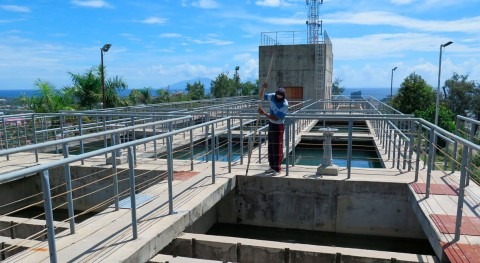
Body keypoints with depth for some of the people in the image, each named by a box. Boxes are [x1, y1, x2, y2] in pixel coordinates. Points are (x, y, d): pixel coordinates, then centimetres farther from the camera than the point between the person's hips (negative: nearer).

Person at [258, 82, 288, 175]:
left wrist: (264, 113, -30)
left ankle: (277, 169, 1)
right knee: (271, 146, 10)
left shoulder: (284, 105, -22)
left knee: (277, 147, -5)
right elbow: (261, 96, 3)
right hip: (271, 124, 7)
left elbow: (276, 118, -25)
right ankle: (272, 167, 19)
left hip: (278, 126, -7)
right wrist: (263, 88, -16)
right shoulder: (272, 96, -3)